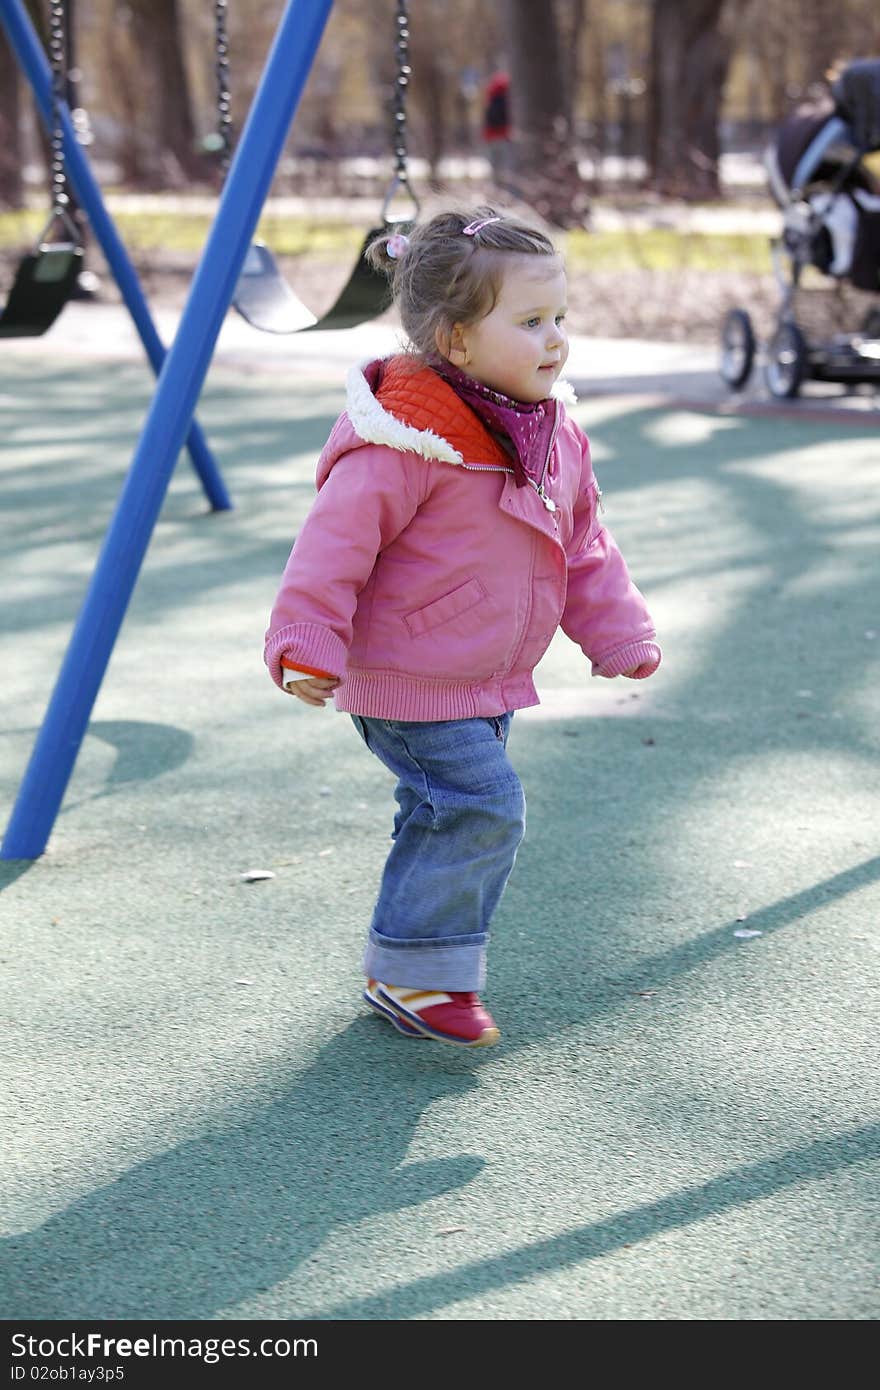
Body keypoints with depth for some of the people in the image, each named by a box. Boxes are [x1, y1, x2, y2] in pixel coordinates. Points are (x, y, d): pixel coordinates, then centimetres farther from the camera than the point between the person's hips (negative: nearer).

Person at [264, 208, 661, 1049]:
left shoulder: (554, 435, 4)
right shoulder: (406, 442, -24)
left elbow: (584, 548, 15)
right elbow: (337, 540, -22)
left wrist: (619, 635, 12)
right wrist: (306, 647, -25)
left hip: (488, 680, 9)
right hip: (410, 683, -9)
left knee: (454, 816, 16)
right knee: (481, 807, -14)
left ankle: (416, 965, 33)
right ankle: (411, 976, 1)